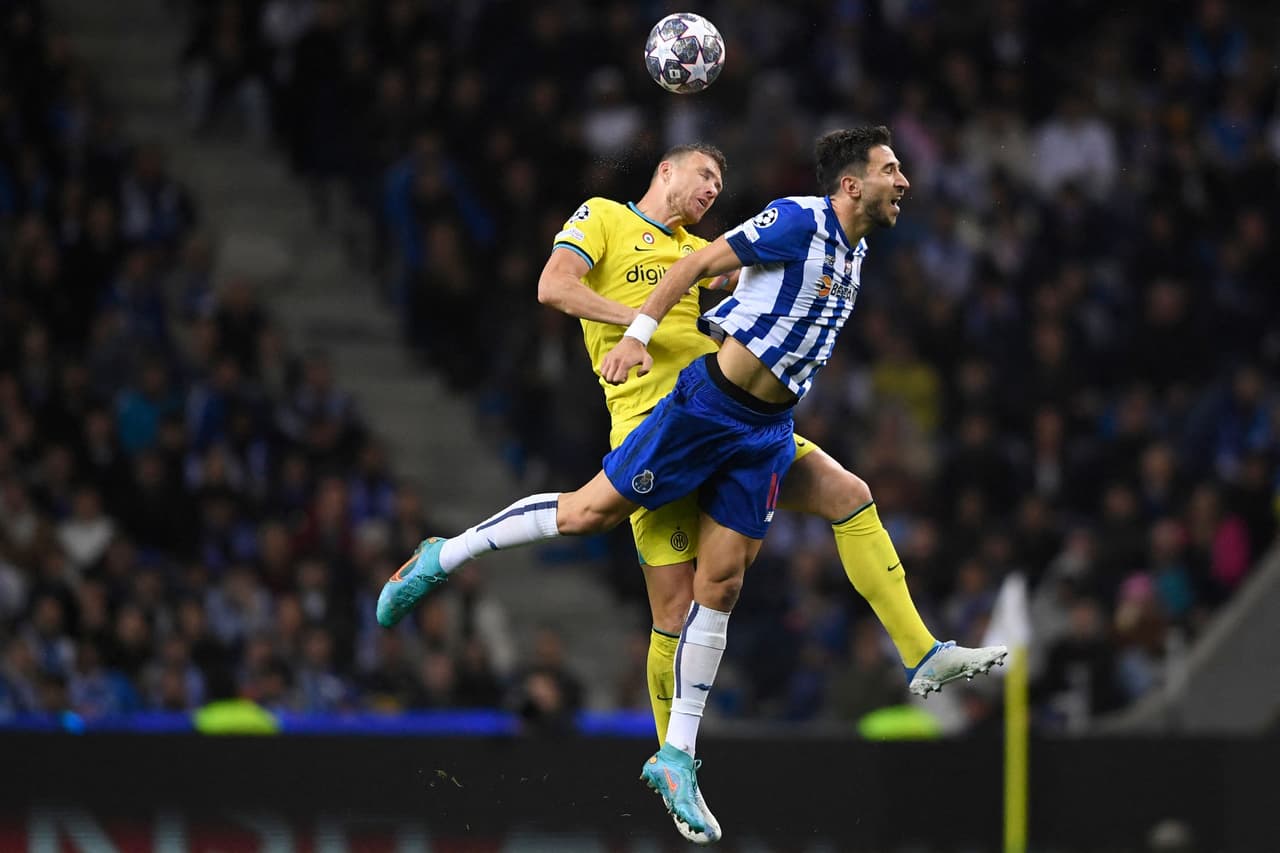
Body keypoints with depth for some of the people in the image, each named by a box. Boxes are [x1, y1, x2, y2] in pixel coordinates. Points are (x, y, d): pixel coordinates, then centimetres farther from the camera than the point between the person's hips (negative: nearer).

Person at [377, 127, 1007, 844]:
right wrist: (639, 333, -18)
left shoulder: (855, 249, 12)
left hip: (768, 430, 7)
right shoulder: (799, 222, -13)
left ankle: (678, 757, 4)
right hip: (709, 402, -7)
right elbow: (703, 262, -13)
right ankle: (445, 556, 13)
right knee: (591, 511, -6)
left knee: (720, 588, 2)